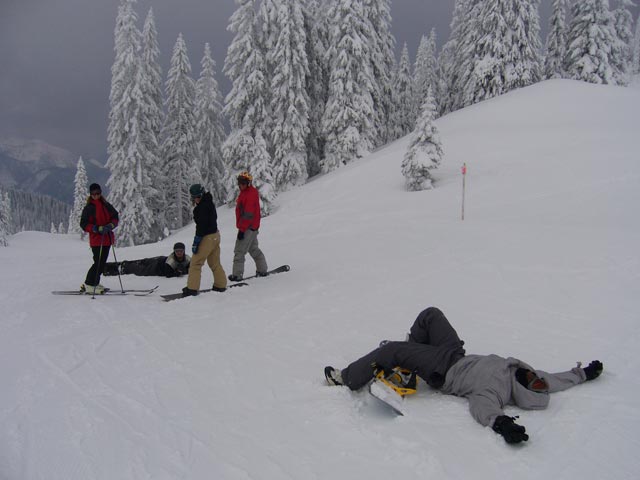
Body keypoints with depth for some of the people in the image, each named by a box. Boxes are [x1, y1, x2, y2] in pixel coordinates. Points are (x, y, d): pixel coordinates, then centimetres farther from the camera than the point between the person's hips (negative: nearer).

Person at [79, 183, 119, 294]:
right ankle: (89, 285, -3)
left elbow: (115, 217, 15)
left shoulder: (107, 206, 12)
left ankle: (93, 282, 24)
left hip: (107, 238, 6)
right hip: (96, 239, -6)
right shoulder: (89, 208, -2)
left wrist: (111, 225, -7)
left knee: (102, 262, 11)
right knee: (99, 262, -12)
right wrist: (98, 229, -19)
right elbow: (84, 224, -7)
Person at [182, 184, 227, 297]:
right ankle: (221, 285, 22)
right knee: (215, 263, 18)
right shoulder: (210, 203, 12)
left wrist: (196, 241, -19)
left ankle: (192, 288, -6)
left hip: (207, 237, -10)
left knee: (195, 262, -5)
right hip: (215, 235, 10)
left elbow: (202, 224, -21)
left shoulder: (202, 206, -17)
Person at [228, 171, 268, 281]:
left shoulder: (250, 194, -19)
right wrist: (242, 227, 22)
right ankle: (262, 270, 27)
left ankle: (237, 275, -5)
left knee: (239, 251, -8)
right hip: (252, 227, 11)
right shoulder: (245, 192, 14)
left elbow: (248, 214, -23)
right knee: (253, 249, 19)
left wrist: (241, 229, -22)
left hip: (248, 227, -11)